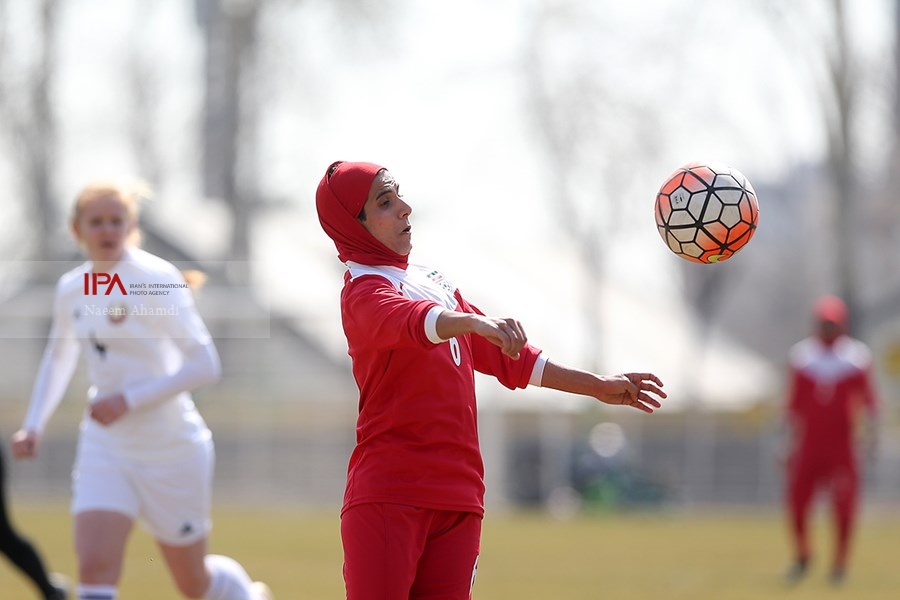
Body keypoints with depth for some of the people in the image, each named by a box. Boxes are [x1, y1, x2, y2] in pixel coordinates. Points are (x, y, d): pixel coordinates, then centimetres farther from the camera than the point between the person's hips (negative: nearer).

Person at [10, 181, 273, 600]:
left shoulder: (156, 280, -16)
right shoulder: (71, 289, 2)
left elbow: (205, 366, -21)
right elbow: (58, 358, 23)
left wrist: (129, 400, -25)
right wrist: (33, 425, 11)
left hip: (171, 447, -4)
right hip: (105, 447, 4)